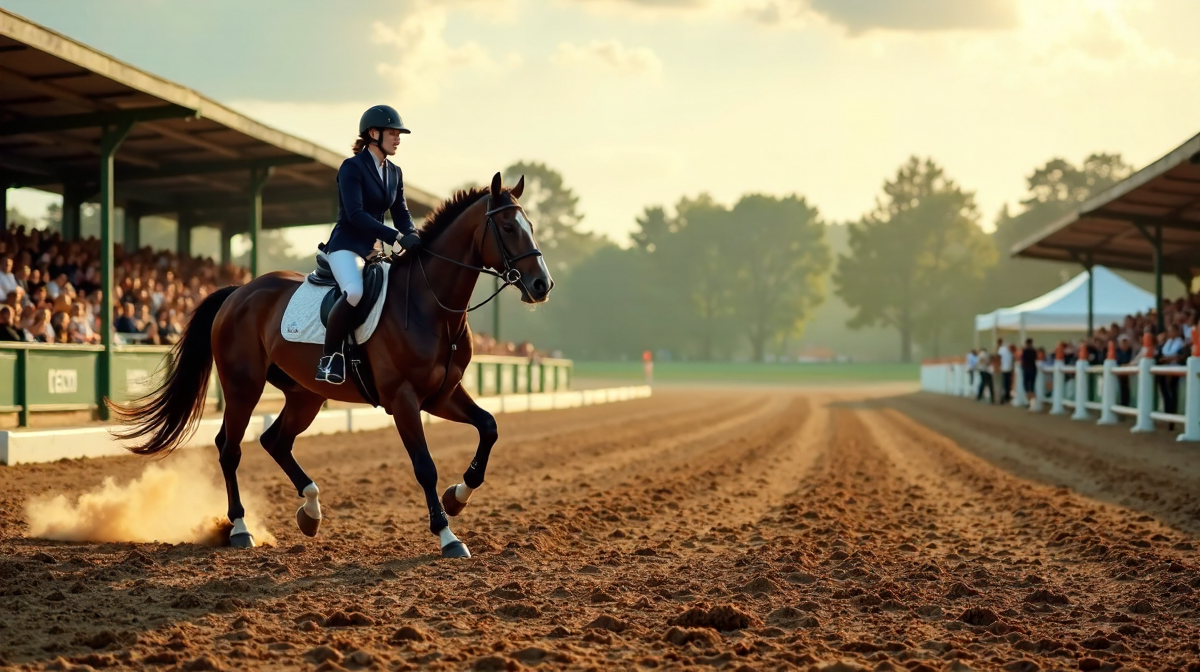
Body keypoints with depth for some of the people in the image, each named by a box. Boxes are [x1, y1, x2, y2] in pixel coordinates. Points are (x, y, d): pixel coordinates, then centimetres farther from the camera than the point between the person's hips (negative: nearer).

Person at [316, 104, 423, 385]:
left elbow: (401, 214, 10)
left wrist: (414, 238, -13)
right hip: (346, 246, -8)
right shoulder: (352, 167, -10)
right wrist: (397, 237, -27)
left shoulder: (394, 173, 13)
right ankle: (329, 358, -23)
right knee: (355, 291, -35)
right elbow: (355, 214, -20)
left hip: (374, 249, 8)